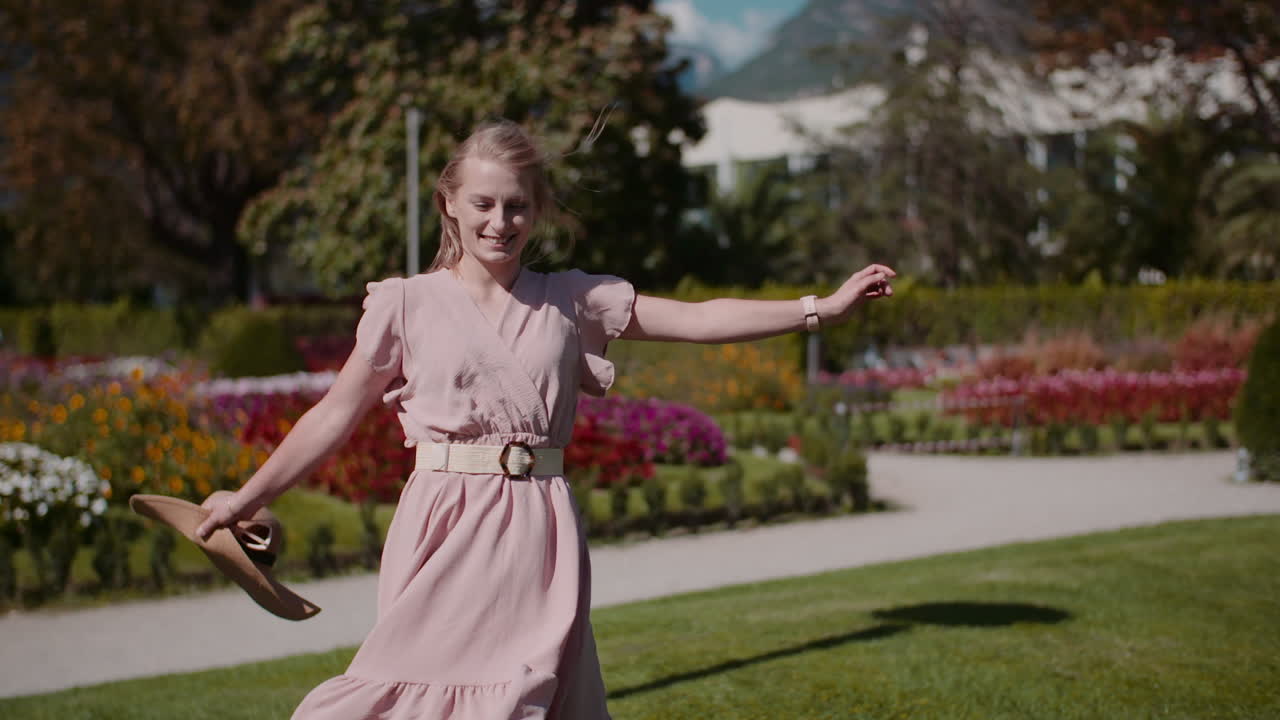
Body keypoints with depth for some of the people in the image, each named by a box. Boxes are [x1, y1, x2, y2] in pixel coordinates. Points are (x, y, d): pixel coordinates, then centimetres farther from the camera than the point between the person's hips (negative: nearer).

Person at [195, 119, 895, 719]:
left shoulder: (570, 301, 8)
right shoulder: (409, 304, 4)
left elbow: (697, 319, 6)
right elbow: (337, 413, 8)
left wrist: (821, 306, 0)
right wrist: (247, 497, 7)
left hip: (537, 530, 2)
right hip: (444, 525, -2)